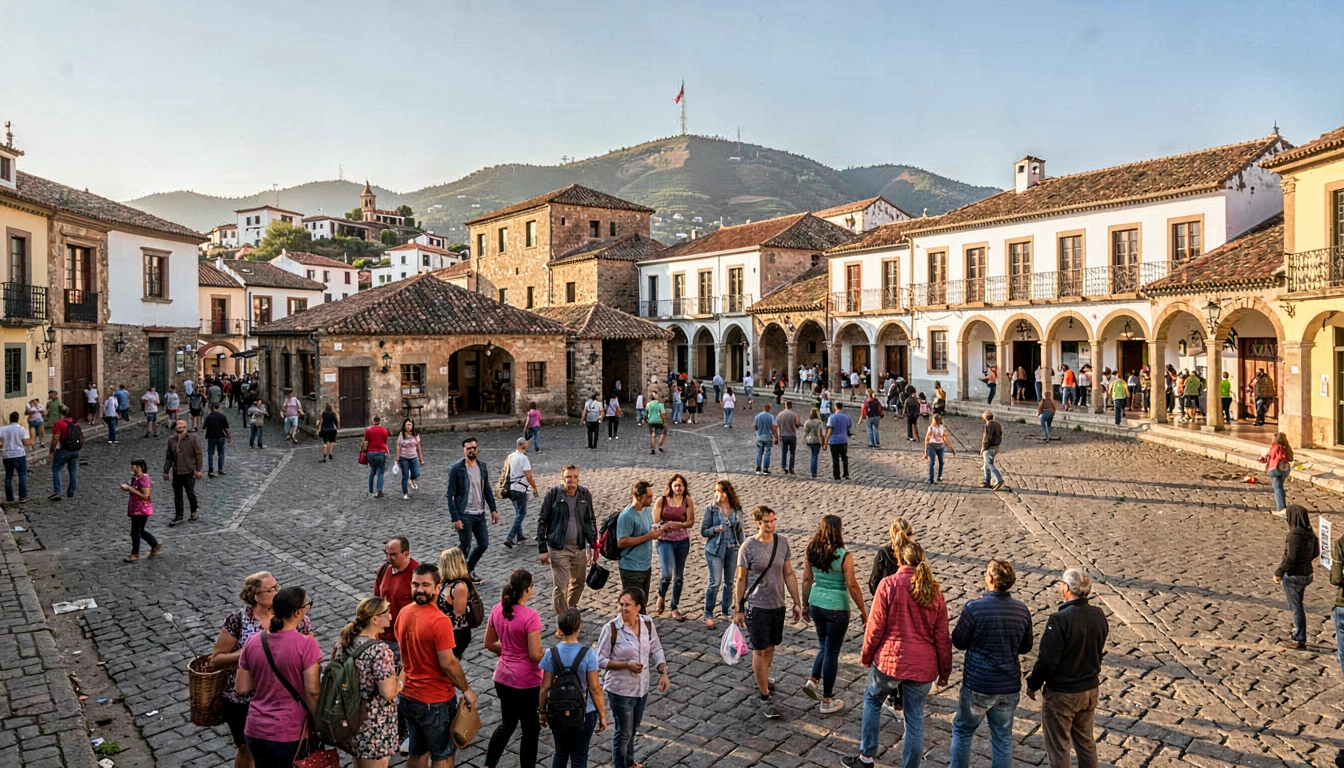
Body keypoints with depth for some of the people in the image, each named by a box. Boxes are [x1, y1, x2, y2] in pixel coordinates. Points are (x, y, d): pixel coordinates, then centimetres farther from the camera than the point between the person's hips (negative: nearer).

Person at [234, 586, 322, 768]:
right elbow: (312, 692, -17)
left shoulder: (252, 642, -3)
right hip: (291, 733, -5)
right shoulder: (306, 644, -19)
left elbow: (241, 688, 3)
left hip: (256, 730, 5)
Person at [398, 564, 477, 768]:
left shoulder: (403, 614, -2)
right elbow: (448, 663, -24)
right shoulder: (440, 621, -26)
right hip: (436, 700, -7)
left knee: (417, 751, 22)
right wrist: (466, 689, -11)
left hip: (408, 696, 7)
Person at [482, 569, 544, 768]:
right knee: (531, 730, 12)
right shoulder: (530, 616, -24)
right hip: (527, 682, -7)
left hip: (503, 677, 7)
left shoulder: (497, 610, -3)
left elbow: (489, 644, 7)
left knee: (507, 723, 26)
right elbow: (535, 655, -22)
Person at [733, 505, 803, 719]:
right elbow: (740, 579, -7)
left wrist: (797, 602, 5)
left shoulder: (782, 542, -2)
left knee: (770, 647, 18)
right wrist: (738, 609, -5)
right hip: (756, 606, -4)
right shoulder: (748, 547, -14)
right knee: (760, 651, 1)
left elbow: (789, 574, 6)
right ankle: (765, 697, 12)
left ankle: (761, 678, 42)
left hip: (778, 605, 5)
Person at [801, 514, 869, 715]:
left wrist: (805, 603, 16)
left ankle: (813, 680, 12)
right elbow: (852, 586, -14)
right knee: (831, 651, 8)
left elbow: (807, 580, 4)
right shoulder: (844, 556, -18)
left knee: (824, 646, 26)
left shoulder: (811, 551, -3)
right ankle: (826, 701, 18)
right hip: (836, 608, -5)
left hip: (816, 604, 5)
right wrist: (863, 611, -2)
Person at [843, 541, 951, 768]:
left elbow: (876, 627, -9)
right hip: (923, 666, 3)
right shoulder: (934, 591, 2)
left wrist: (866, 656, 6)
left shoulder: (889, 584, -10)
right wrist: (944, 671, 15)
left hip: (889, 660, -3)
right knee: (915, 720, 14)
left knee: (872, 700, 22)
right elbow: (942, 637, 5)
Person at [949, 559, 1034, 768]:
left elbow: (959, 641, -8)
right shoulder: (1022, 609, -6)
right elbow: (1025, 647, 6)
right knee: (1003, 738, 17)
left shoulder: (974, 608, -21)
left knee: (962, 730, 17)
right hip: (1009, 687, 4)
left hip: (978, 685, -4)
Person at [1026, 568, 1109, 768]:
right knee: (1085, 740, 24)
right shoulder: (1098, 615, -7)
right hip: (1090, 689, 7)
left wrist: (1033, 684, -7)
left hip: (1061, 694, -7)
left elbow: (1047, 659, -22)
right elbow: (1100, 650, 8)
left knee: (1058, 746, 9)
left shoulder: (1060, 620, -27)